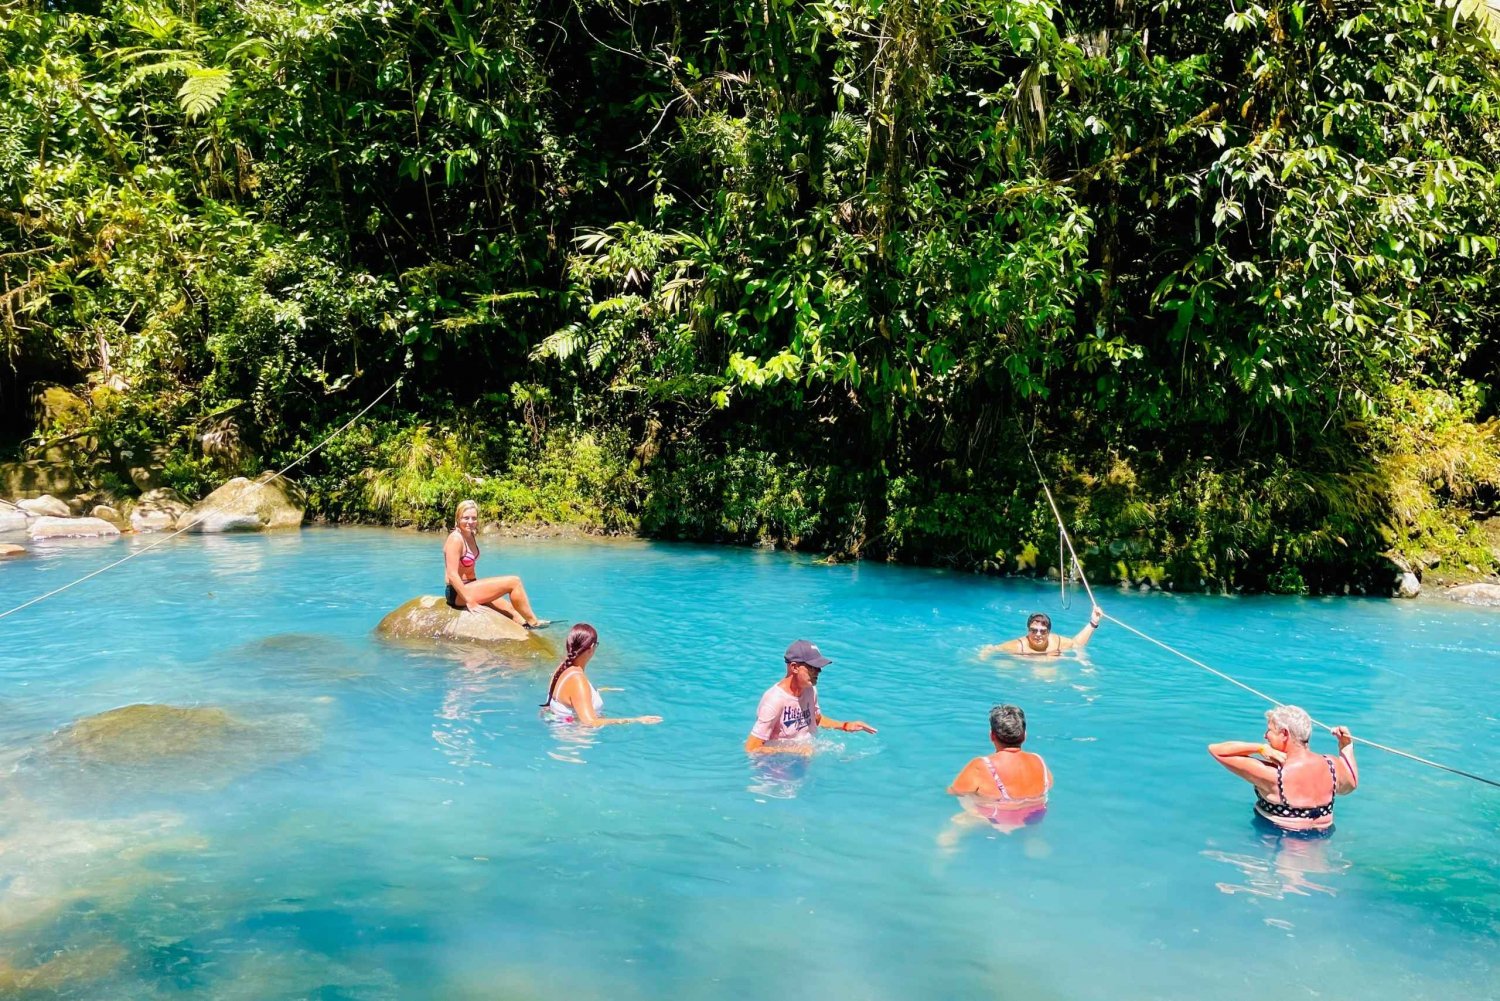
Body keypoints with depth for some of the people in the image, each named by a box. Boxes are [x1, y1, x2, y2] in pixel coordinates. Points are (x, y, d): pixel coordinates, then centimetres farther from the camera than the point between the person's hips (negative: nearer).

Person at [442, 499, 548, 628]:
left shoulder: (470, 536, 10)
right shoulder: (456, 539, -17)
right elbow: (452, 574, -24)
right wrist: (469, 601, -25)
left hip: (467, 587, 10)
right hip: (458, 593, -10)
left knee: (512, 613, 12)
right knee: (514, 582, -10)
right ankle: (533, 622, -1)